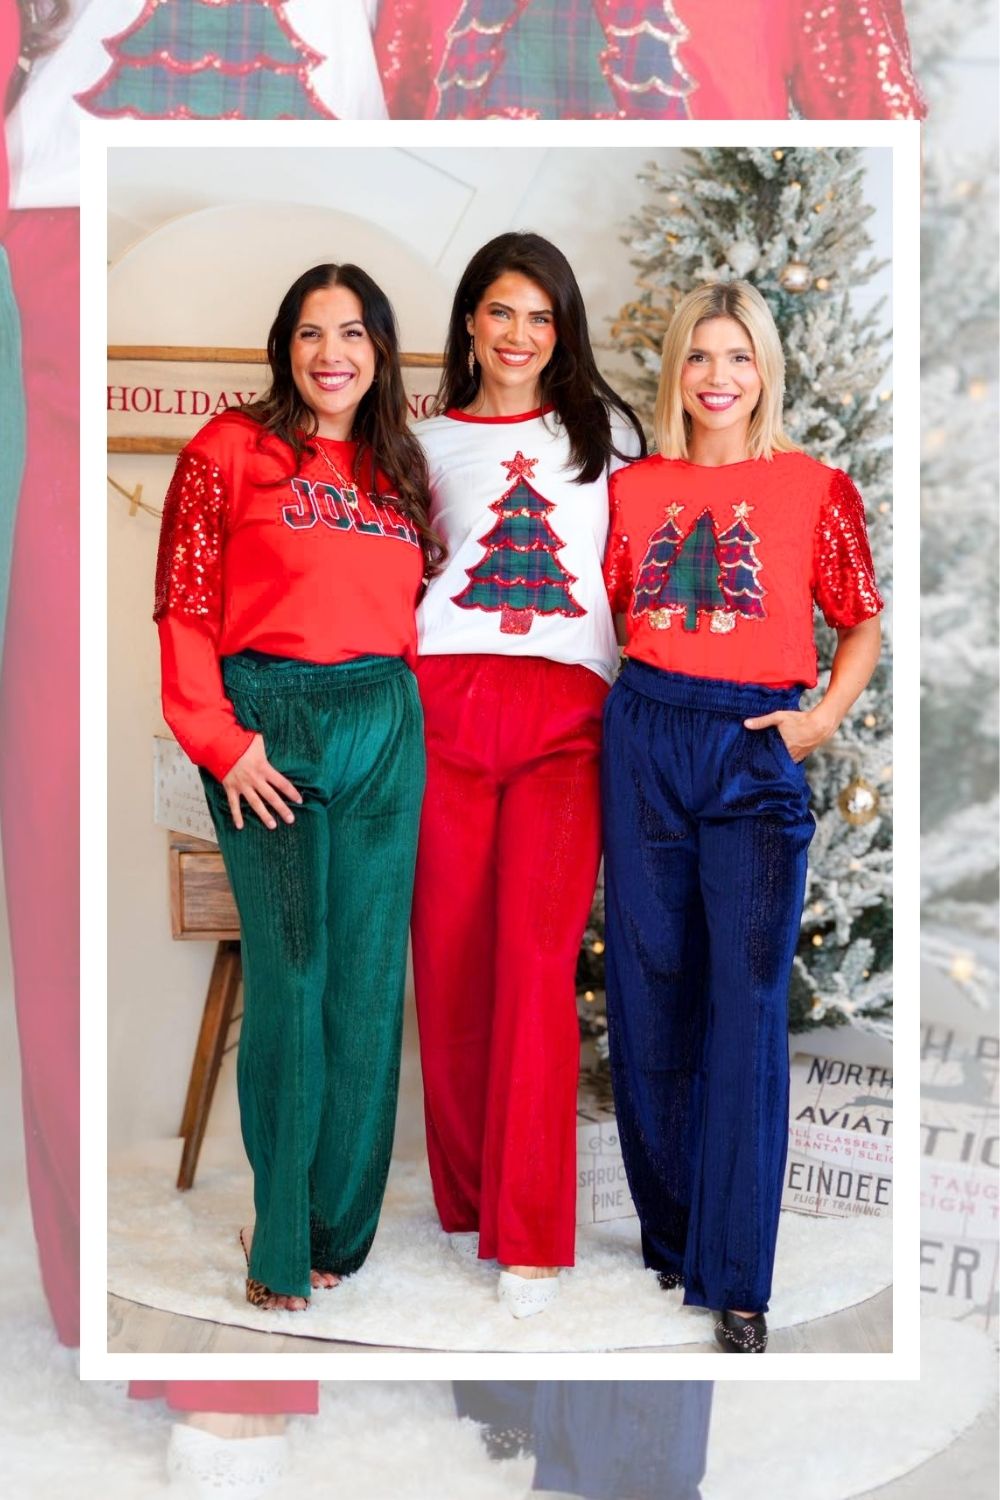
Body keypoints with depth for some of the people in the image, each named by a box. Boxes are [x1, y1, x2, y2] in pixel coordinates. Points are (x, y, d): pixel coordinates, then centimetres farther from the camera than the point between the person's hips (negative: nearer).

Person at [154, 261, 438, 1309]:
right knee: (290, 975, -4)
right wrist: (221, 742, -12)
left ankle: (342, 1224, 19)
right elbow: (184, 606, -6)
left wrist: (404, 712, 7)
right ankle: (282, 1242, 9)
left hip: (388, 730, 5)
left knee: (369, 980, 6)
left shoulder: (396, 467, 16)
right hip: (270, 725, -5)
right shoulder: (231, 449, -1)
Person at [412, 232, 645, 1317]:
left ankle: (531, 1234, -7)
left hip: (565, 714, -1)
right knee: (450, 951, 0)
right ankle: (465, 1191, 17)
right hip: (444, 701, 1)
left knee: (538, 955, -11)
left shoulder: (607, 434, 16)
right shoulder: (427, 445, 17)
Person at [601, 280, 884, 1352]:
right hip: (644, 740, 3)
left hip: (756, 749, -3)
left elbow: (863, 622, 9)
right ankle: (667, 1231, 24)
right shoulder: (634, 487, 9)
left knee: (747, 1003, -7)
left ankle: (736, 1280, 0)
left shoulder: (815, 488, 3)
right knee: (649, 992, 7)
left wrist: (825, 718, -4)